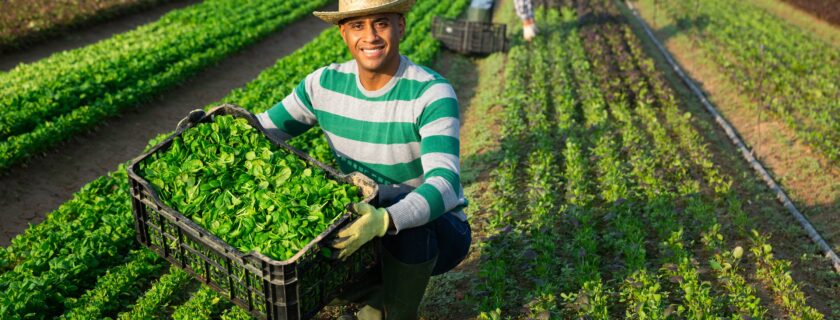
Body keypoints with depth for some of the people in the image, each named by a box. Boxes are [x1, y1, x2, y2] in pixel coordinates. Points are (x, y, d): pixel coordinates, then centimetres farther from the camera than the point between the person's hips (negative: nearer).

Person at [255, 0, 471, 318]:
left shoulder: (432, 94, -23)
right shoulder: (325, 83, -7)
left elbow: (445, 185, -35)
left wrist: (386, 220, -53)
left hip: (435, 228, -4)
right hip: (362, 221, 5)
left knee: (410, 227, -37)